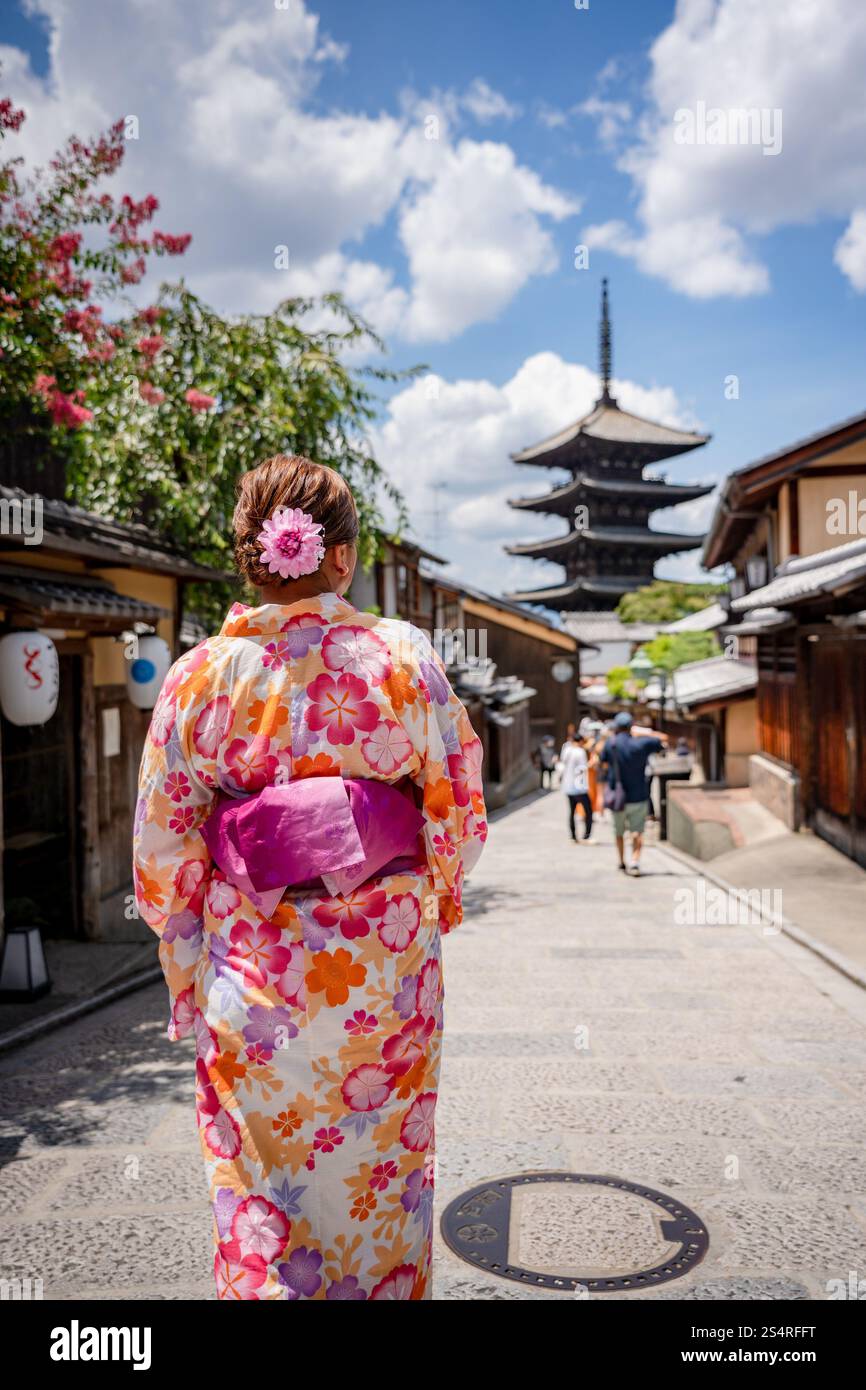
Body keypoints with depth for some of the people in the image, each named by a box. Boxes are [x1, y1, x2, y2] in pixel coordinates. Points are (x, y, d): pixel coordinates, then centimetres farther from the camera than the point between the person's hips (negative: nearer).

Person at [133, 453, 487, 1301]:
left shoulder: (199, 675, -8)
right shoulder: (404, 660, -9)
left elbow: (164, 850, -2)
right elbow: (458, 814, -3)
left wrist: (188, 973, 11)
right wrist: (433, 907, 14)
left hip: (251, 970, 0)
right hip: (382, 969, 0)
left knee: (255, 1180, 16)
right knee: (378, 1170, 20)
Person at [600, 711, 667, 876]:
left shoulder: (610, 744, -8)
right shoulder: (642, 744, -9)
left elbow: (604, 762, 9)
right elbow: (664, 738, 6)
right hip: (638, 797, -1)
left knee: (619, 832, 17)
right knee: (637, 831, 2)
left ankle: (622, 863, 29)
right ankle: (635, 861, -17)